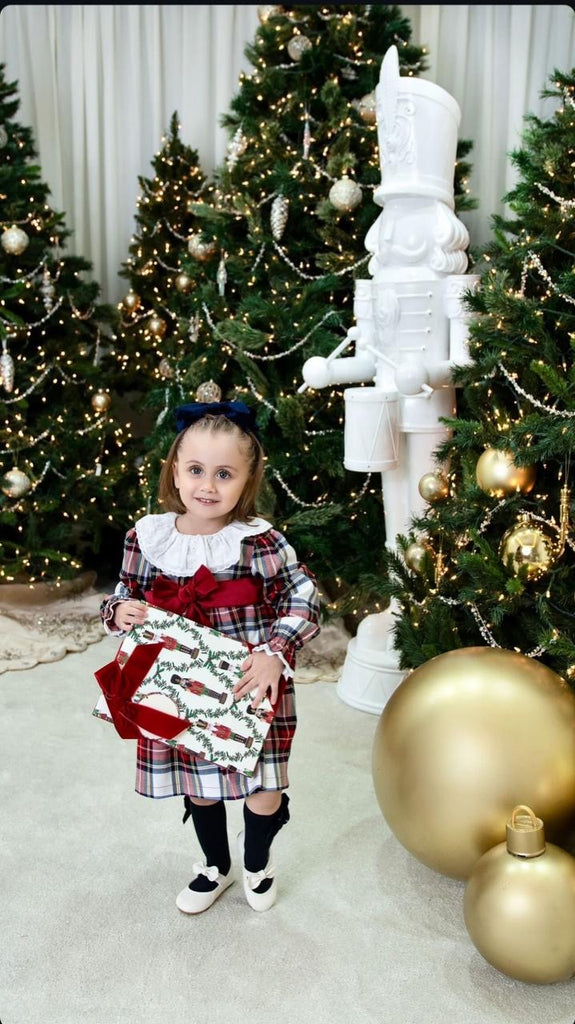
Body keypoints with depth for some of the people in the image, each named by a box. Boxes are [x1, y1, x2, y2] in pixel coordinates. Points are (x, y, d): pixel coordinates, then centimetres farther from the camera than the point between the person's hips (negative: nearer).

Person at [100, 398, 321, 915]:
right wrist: (119, 611, -14)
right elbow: (126, 592, 9)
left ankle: (256, 861, 44)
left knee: (263, 791, 8)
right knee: (197, 784, 21)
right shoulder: (146, 537, -6)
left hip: (250, 691, -3)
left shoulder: (259, 541, -16)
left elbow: (304, 598, -12)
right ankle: (215, 866, 51)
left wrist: (275, 652, -25)